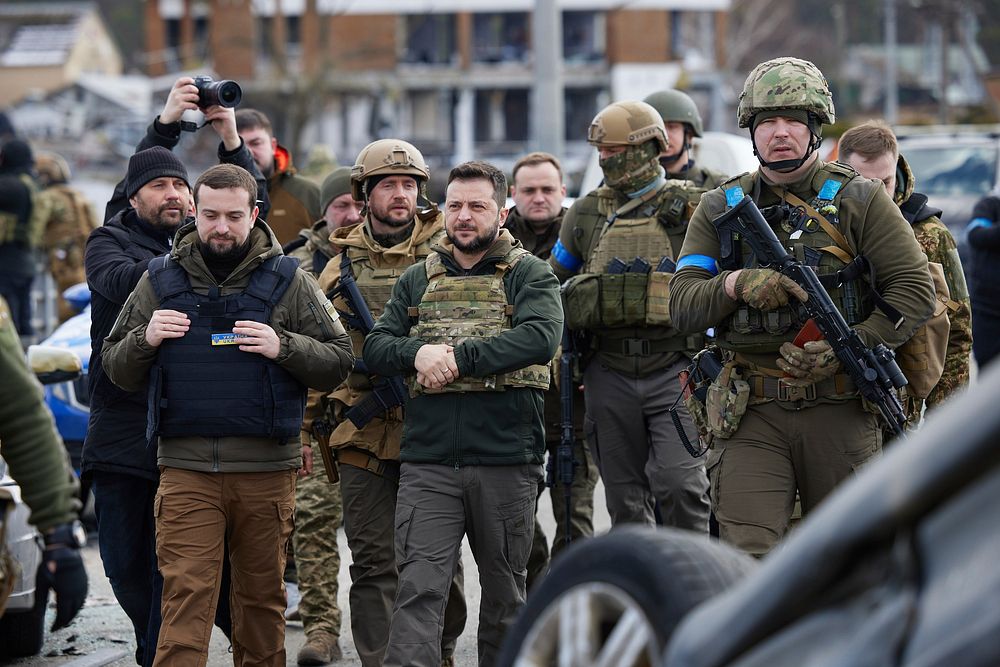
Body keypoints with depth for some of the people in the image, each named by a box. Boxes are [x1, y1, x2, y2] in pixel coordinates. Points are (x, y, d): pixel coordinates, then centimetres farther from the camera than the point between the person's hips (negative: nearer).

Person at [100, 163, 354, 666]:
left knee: (262, 596, 10)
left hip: (266, 470, 0)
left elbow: (338, 361, 4)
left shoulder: (287, 281, 4)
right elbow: (117, 370, 14)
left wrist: (283, 347, -14)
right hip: (185, 469, 0)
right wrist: (145, 339, -7)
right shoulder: (160, 281, 8)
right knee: (185, 596, -8)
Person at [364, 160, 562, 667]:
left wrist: (458, 357, -19)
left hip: (507, 459, -1)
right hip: (427, 460, 1)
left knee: (504, 589, 12)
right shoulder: (417, 280, 15)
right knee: (419, 588, -9)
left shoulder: (530, 276, 5)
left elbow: (541, 338, -14)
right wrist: (418, 353, -14)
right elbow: (375, 347, 8)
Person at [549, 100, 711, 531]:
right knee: (626, 501, 7)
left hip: (675, 371, -3)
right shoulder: (586, 215, 10)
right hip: (610, 378, 3)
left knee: (678, 484, -17)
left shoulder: (690, 209, 1)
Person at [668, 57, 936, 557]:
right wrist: (737, 285, -19)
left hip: (841, 410, 0)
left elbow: (916, 290, -3)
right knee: (746, 561, -12)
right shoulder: (722, 208, 9)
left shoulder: (858, 201, 3)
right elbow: (682, 307, 3)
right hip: (752, 415, 1)